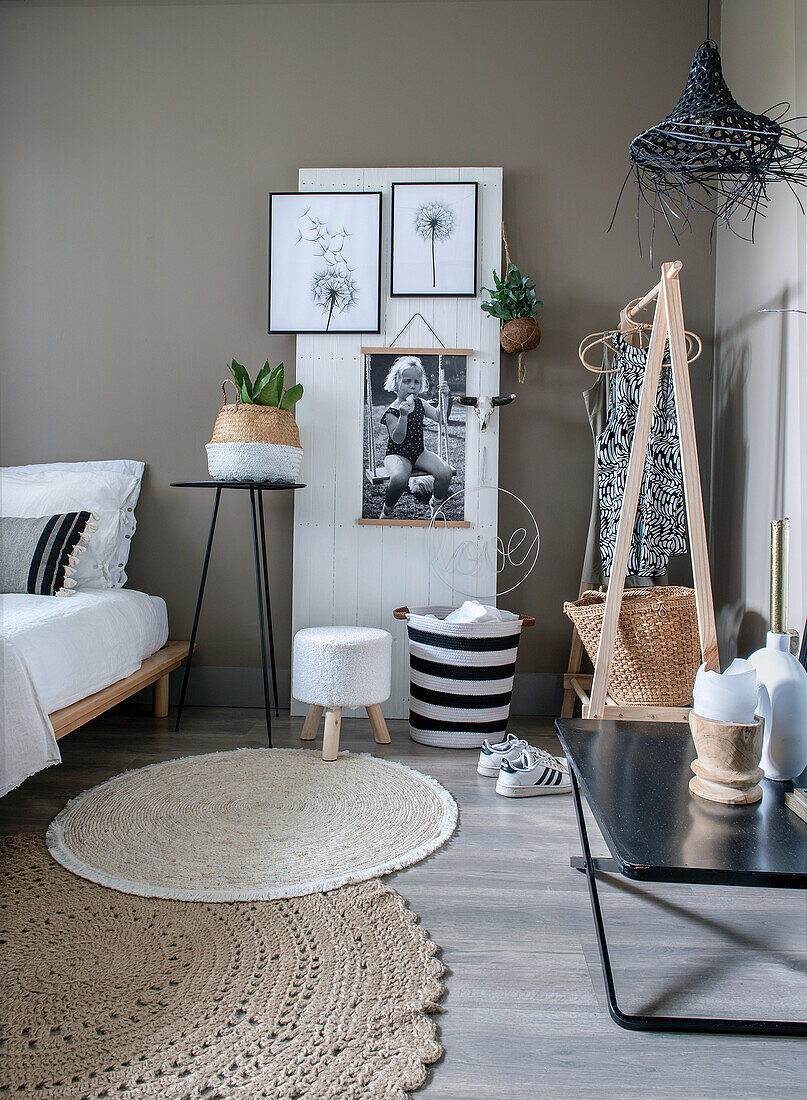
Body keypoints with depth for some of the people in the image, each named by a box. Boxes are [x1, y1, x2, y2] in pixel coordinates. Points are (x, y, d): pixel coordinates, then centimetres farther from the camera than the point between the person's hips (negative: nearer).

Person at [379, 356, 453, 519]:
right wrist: (403, 415, -36)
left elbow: (440, 417, 13)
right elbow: (397, 439, -22)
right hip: (397, 454, -6)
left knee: (445, 472, -20)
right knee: (399, 478, -39)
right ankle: (387, 510, -9)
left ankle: (436, 504, 9)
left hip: (419, 452, 6)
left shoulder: (420, 403, 6)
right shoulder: (391, 411, -14)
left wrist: (445, 398, -2)